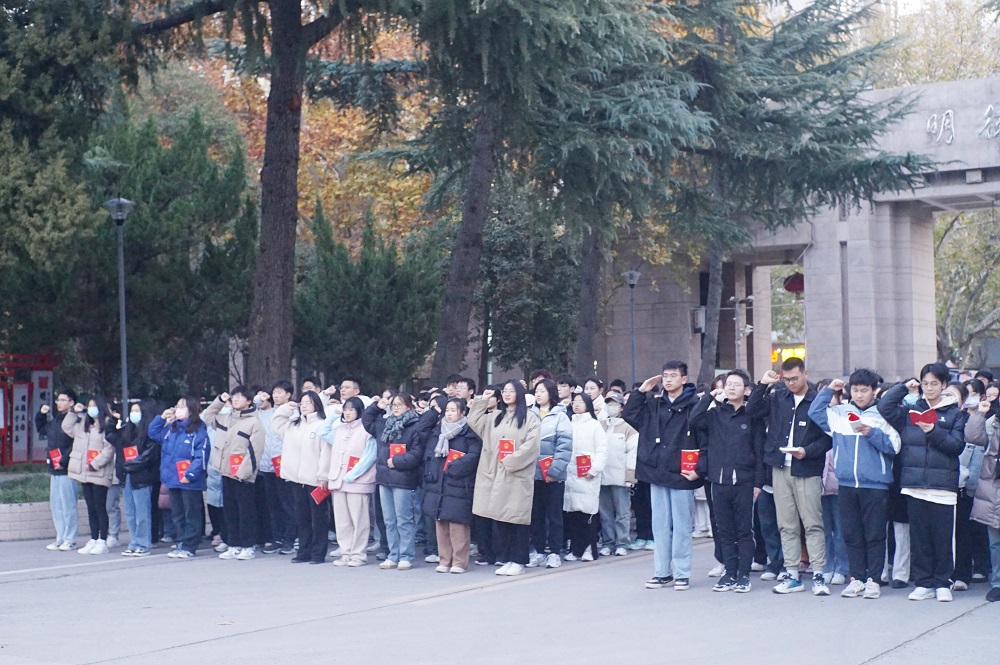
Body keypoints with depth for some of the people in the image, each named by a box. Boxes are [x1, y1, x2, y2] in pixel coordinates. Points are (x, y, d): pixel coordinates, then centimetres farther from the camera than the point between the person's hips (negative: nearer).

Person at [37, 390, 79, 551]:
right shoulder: (54, 420, 14)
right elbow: (40, 429, 33)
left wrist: (63, 462, -20)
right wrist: (41, 414, 18)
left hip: (66, 470, -9)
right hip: (54, 470, 9)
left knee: (68, 505, -4)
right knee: (55, 505, 12)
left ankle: (70, 540, 2)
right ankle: (60, 539, 19)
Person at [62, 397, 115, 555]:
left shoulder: (107, 426, -9)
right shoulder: (83, 425, 18)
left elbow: (109, 449, -16)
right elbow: (66, 427, 28)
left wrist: (95, 464, -17)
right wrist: (73, 412, 17)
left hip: (100, 474, -8)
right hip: (85, 474, 8)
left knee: (100, 507, -5)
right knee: (91, 508, 10)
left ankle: (102, 542, -1)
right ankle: (93, 540, 15)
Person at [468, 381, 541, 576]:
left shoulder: (530, 419, 0)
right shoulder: (494, 417, 19)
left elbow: (530, 446, -10)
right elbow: (474, 422, 14)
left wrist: (509, 462, -13)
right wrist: (482, 401, 11)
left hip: (518, 477, -5)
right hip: (496, 476, 5)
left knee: (518, 519, -4)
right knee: (499, 518, 4)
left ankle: (518, 562, 3)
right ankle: (505, 560, 11)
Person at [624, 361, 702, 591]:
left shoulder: (694, 404, -7)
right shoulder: (654, 404, 11)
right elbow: (630, 415, 13)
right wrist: (642, 390, 6)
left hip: (681, 474, -5)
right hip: (657, 472, 6)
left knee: (681, 526, 2)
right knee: (660, 525, 10)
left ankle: (682, 573, 9)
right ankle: (662, 572, 17)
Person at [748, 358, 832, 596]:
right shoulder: (777, 398, 9)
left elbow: (828, 437, -6)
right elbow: (752, 411, 4)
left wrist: (807, 451, -19)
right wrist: (763, 385, -3)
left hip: (807, 471, -5)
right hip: (780, 469, 5)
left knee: (813, 524, -4)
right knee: (787, 525, 8)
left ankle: (818, 575, -1)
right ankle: (792, 575, 13)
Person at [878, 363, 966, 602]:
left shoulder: (954, 414, 6)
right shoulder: (911, 411, 12)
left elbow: (957, 445, -3)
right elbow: (884, 407, 0)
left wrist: (934, 432, -16)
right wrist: (904, 387, 2)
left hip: (943, 485, -2)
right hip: (914, 484, 2)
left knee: (943, 536, -1)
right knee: (919, 536, 5)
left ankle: (943, 583, 9)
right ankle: (923, 583, 12)